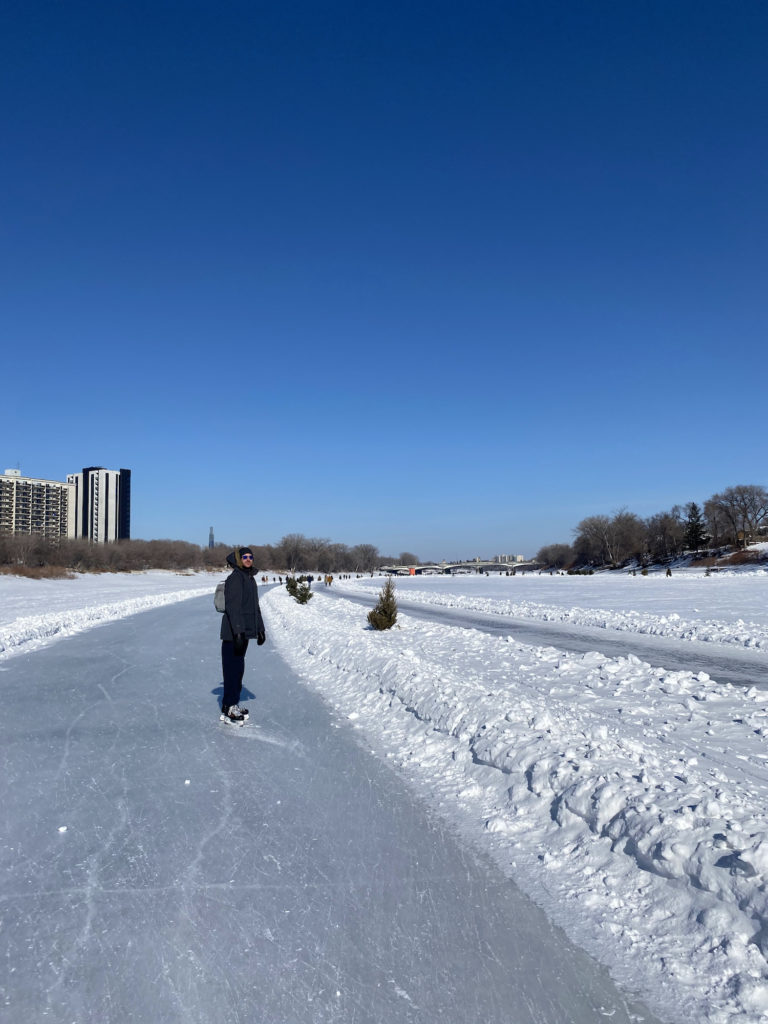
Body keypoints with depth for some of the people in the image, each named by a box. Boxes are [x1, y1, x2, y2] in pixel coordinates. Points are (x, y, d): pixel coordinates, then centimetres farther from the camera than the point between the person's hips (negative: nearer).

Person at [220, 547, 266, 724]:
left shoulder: (250, 579, 15)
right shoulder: (234, 578, -14)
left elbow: (255, 606, 22)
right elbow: (232, 607, -21)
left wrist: (260, 629, 22)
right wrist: (238, 632, -26)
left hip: (244, 631, 9)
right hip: (233, 632, -9)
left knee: (238, 668, 14)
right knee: (232, 669, -5)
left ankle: (233, 704, 24)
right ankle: (228, 709, 0)